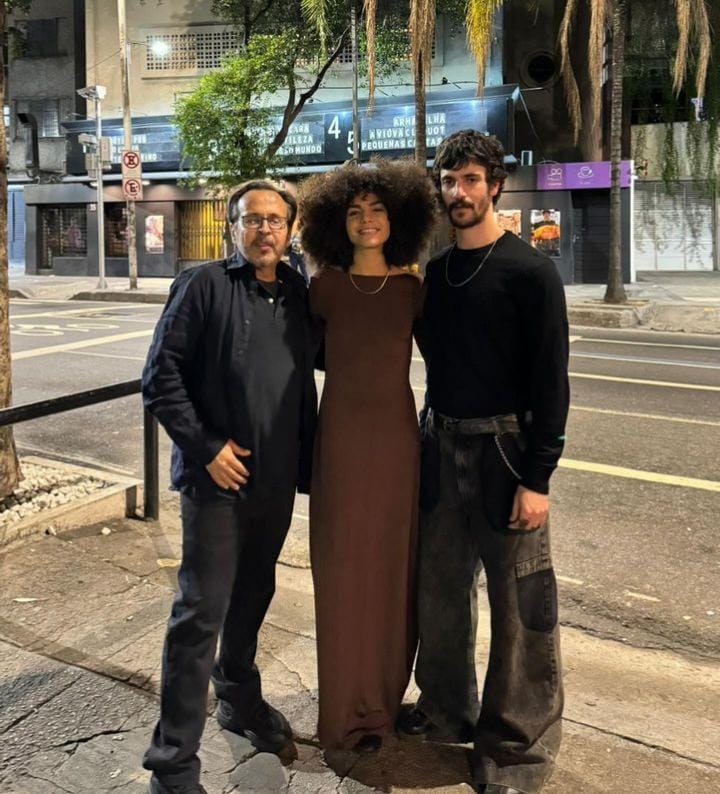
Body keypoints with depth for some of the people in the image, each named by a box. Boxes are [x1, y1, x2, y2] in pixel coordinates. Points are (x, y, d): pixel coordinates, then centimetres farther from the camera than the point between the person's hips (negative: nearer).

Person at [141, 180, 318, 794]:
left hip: (277, 480, 5)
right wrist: (206, 448, -15)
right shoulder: (204, 285, -8)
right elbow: (160, 378, -10)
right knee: (201, 614, -2)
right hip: (218, 479, -5)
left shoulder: (297, 293, 7)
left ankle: (239, 699, 43)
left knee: (253, 598, 20)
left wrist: (306, 458, 8)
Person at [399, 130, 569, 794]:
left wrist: (537, 477, -15)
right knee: (440, 587, 15)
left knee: (519, 602, 2)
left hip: (505, 448, -5)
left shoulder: (530, 270, -8)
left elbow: (550, 379, -11)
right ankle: (447, 710, 34)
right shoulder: (435, 270, 9)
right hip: (441, 443, 6)